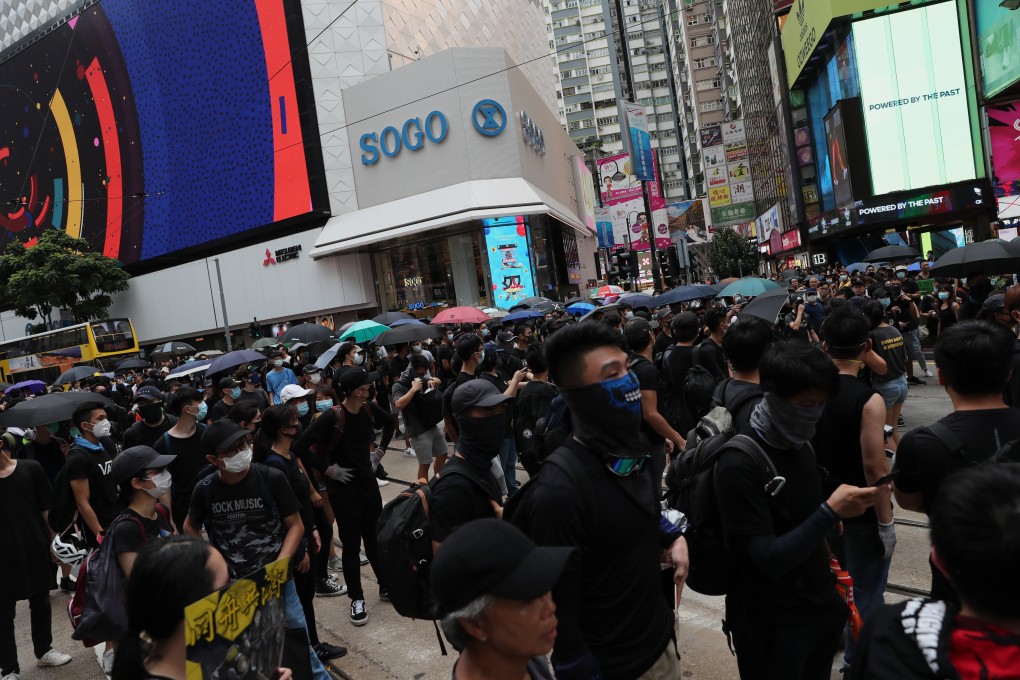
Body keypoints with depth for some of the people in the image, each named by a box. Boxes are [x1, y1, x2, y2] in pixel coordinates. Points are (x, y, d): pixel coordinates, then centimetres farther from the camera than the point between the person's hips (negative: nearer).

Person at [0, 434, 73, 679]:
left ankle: (43, 651, 36)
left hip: (35, 551, 1)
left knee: (41, 603, 17)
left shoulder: (31, 469, -5)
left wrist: (51, 542, 1)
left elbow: (46, 510, 1)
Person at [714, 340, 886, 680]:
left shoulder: (799, 442, -1)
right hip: (772, 627, -7)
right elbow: (770, 560, -26)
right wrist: (831, 512, -31)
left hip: (820, 606, 7)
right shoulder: (740, 466, -25)